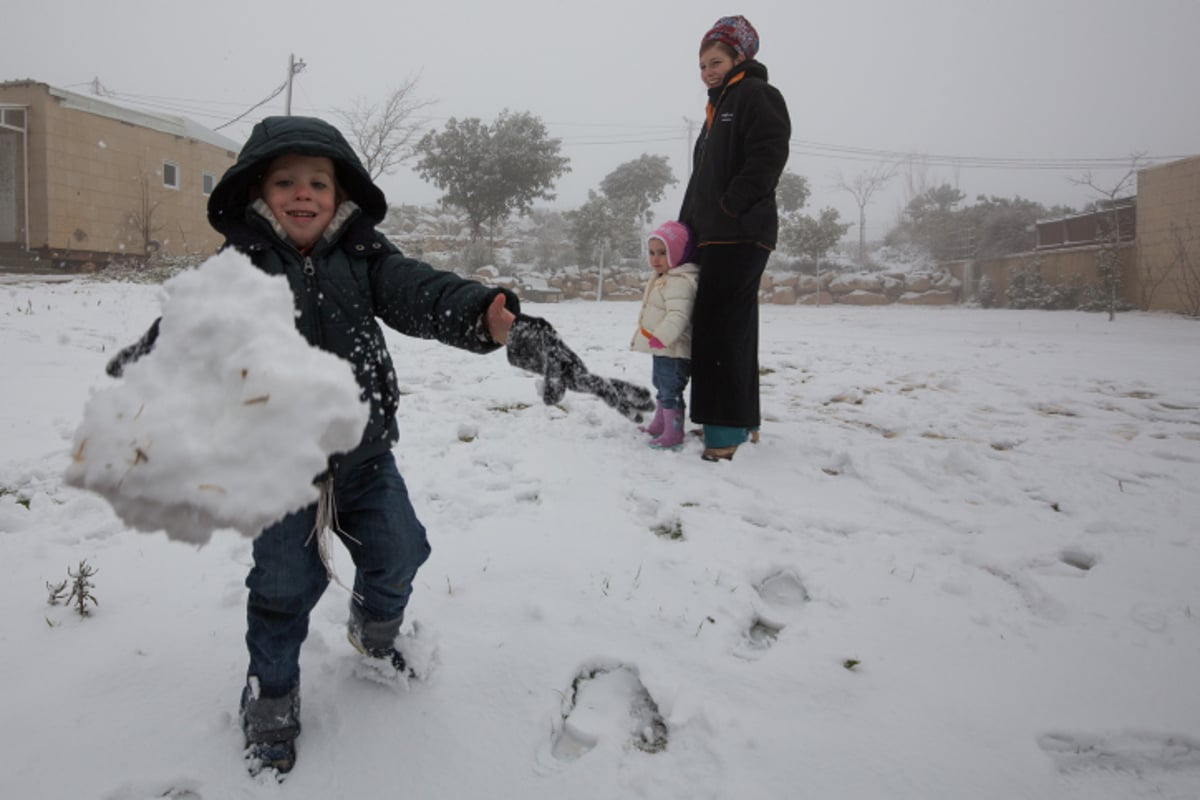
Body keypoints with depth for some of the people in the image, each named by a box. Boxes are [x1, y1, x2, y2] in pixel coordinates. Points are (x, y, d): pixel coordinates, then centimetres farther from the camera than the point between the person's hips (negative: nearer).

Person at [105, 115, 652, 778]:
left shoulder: (361, 254, -5)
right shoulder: (242, 262, -8)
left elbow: (424, 294, -20)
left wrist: (495, 318, -40)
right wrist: (155, 353, -48)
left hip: (364, 450, 3)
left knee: (398, 553, 12)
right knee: (286, 582, 5)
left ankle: (375, 630, 46)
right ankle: (270, 697, 30)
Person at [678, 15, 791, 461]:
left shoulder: (757, 95, -1)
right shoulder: (718, 107, 26)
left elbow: (769, 156, -16)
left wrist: (730, 207, -19)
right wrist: (689, 225, 17)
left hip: (741, 235, -10)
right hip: (713, 236, 10)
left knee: (722, 329, -14)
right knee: (733, 330, 11)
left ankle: (728, 428, -12)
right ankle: (744, 420, 18)